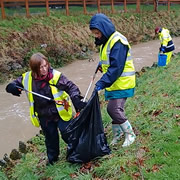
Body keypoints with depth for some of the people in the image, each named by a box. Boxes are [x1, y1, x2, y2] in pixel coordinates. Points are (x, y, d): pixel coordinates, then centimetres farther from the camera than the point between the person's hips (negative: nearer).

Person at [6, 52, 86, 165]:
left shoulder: (56, 76, -20)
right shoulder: (27, 78, -9)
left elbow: (71, 86, -19)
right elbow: (14, 84, 4)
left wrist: (76, 100, -36)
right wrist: (12, 88, -21)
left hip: (61, 113, -3)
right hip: (44, 117, 4)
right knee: (50, 138, 21)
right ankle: (52, 158, 45)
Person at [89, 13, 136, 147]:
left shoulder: (117, 42, -20)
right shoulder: (106, 40, 11)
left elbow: (116, 67, -27)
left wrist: (103, 82, -29)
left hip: (122, 83, -9)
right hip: (113, 82, 9)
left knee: (113, 109, -11)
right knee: (115, 109, 13)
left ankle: (130, 134, 8)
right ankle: (118, 133, 29)